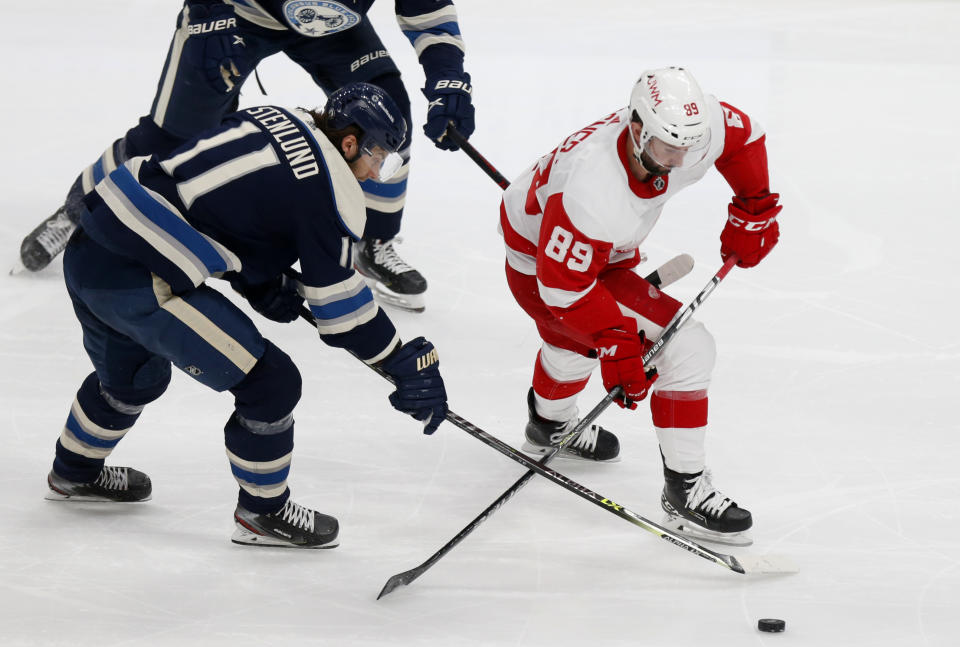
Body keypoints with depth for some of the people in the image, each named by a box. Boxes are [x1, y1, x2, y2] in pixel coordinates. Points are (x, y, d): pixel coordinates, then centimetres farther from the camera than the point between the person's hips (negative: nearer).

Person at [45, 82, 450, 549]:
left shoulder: (274, 121, 14)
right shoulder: (332, 190, -10)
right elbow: (338, 301, -5)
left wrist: (261, 281, 18)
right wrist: (407, 366, 4)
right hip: (138, 280, -9)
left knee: (137, 374, 36)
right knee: (270, 383, 0)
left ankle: (75, 473, 58)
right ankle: (262, 514, 17)